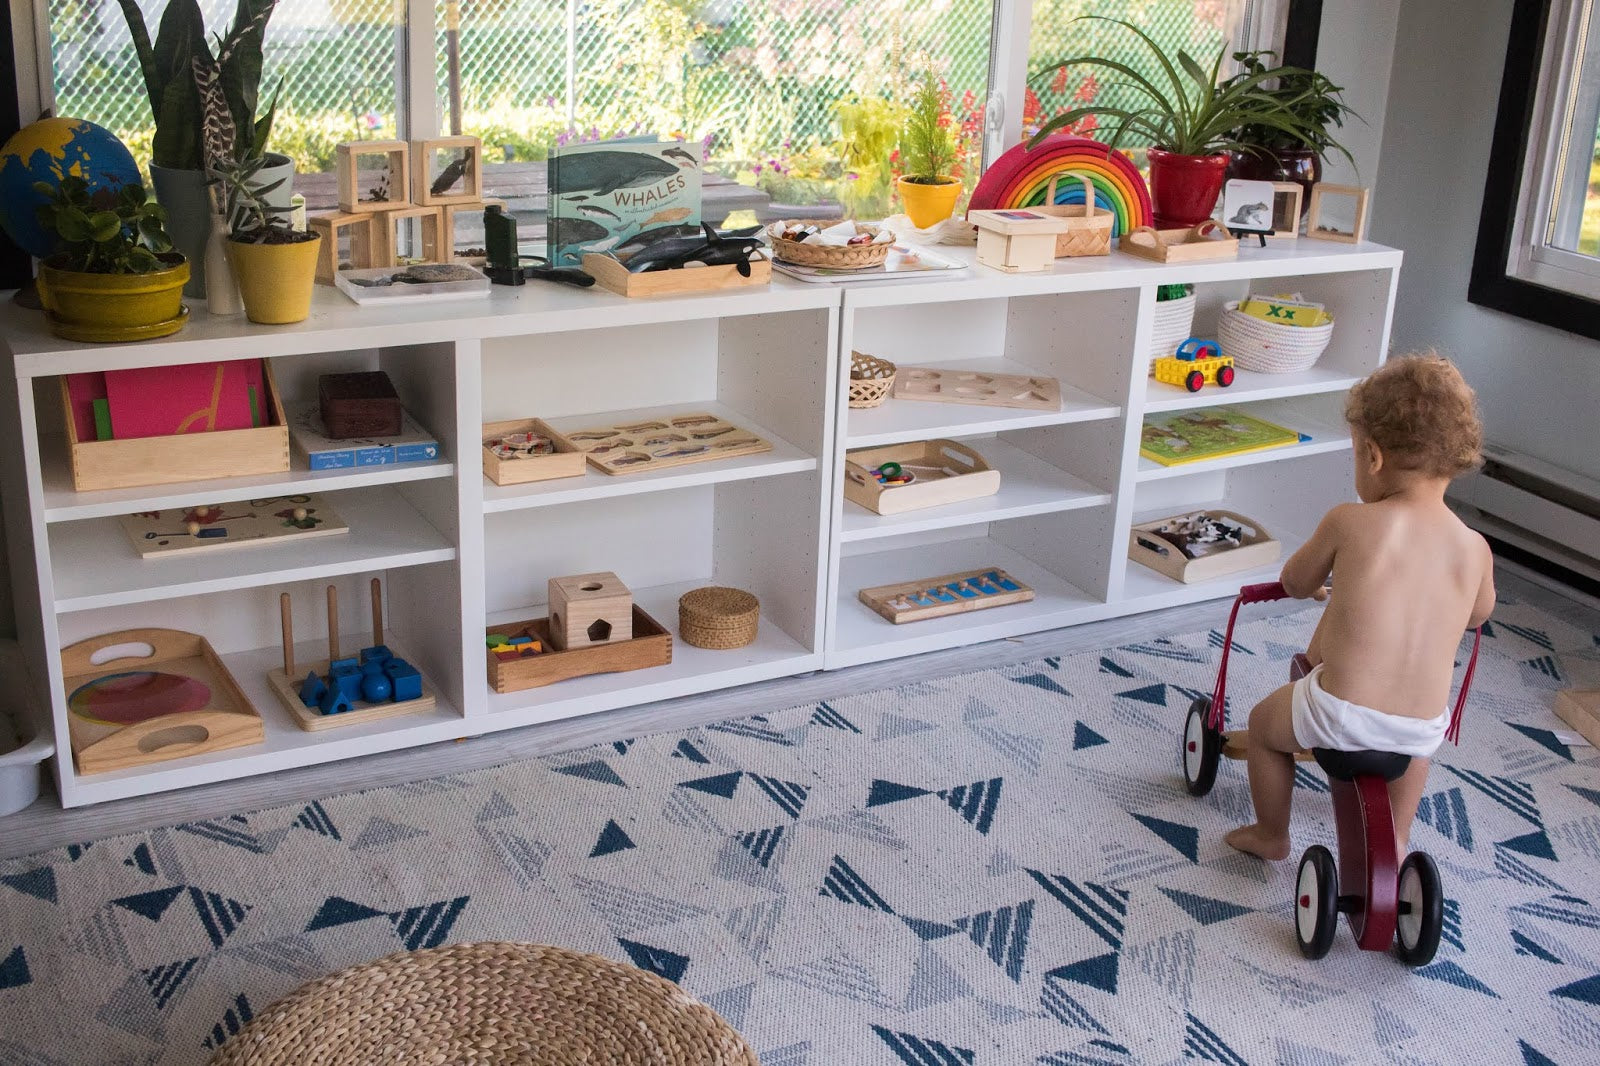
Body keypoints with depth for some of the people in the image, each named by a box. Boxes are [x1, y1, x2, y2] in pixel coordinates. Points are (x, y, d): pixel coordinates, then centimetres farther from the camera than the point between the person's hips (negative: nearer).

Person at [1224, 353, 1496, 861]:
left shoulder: (1350, 522, -11)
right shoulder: (1476, 549, -2)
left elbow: (1296, 581, 7)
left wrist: (1315, 587, 32)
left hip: (1341, 714, -4)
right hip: (1421, 728, 4)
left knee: (1264, 722, 28)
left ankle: (1270, 835, 39)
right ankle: (1397, 841, 45)